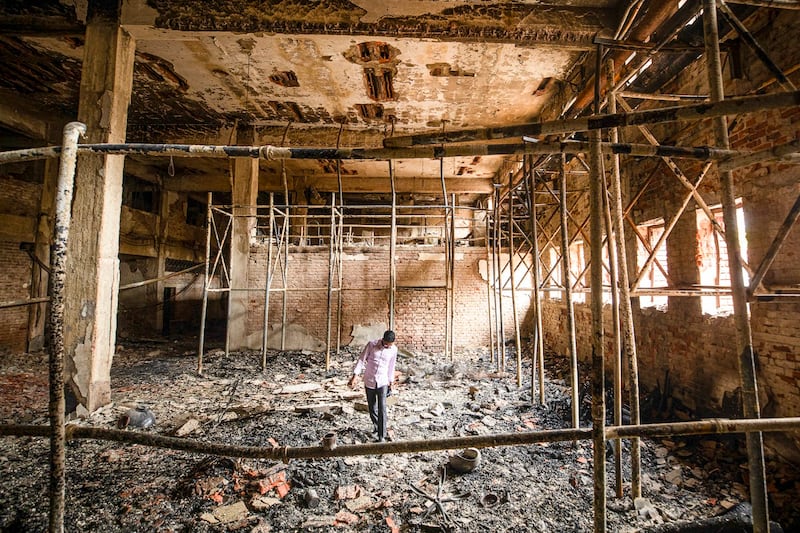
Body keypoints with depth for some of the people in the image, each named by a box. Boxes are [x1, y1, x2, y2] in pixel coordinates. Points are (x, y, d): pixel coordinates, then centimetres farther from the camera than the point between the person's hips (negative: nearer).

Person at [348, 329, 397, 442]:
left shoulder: (394, 350, -7)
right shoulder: (372, 344, -14)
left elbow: (391, 366, 7)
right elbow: (361, 360, -10)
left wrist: (390, 382, 15)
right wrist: (354, 377, -15)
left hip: (383, 382, 0)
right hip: (369, 381, 0)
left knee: (382, 408, -10)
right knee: (372, 408, 12)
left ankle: (382, 436, 0)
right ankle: (377, 427, 36)